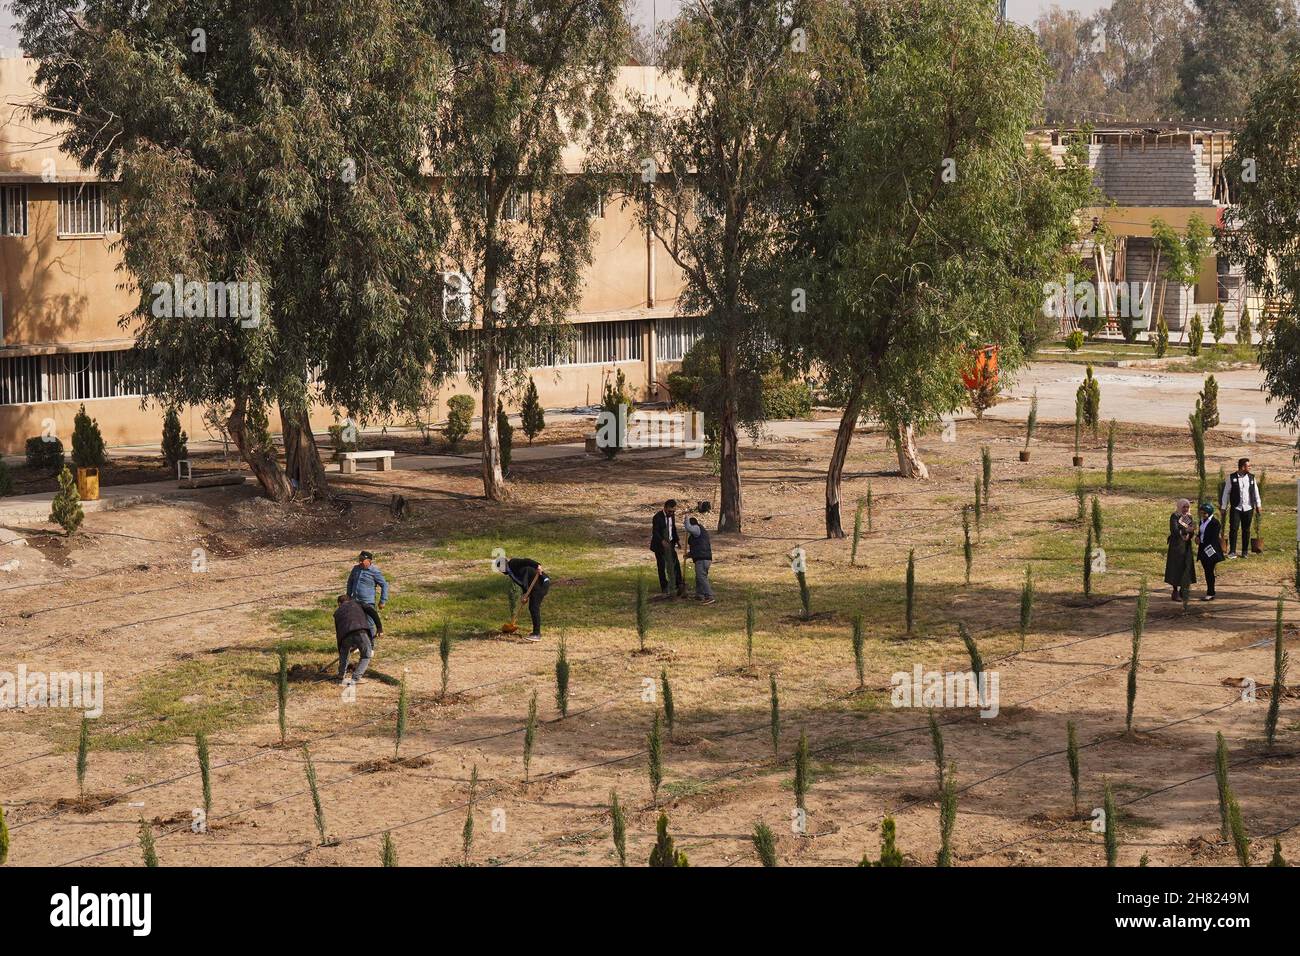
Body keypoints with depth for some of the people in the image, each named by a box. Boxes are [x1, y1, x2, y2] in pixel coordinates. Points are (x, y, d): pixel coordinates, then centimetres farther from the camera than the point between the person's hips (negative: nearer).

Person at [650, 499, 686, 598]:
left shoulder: (672, 515, 2)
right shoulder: (658, 517, -19)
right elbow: (655, 532, -25)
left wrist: (677, 540, 7)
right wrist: (662, 541, -39)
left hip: (670, 544, 6)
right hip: (659, 544, -6)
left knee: (675, 564, -2)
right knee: (662, 566, 0)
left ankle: (679, 584, -1)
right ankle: (664, 587, 9)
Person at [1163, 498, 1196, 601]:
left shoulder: (1189, 517, 9)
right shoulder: (1174, 516, -8)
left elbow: (1191, 531, 5)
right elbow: (1174, 530, -21)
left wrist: (1188, 535, -18)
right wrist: (1186, 530, -35)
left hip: (1186, 546, 6)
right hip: (1176, 546, -6)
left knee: (1186, 567, 6)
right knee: (1176, 567, -3)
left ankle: (1182, 591, 16)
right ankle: (1175, 591, 3)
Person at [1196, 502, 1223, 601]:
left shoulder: (1215, 523, -13)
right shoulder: (1202, 521, 12)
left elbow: (1214, 538, -16)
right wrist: (1198, 537, -2)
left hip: (1210, 550, -8)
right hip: (1203, 549, 8)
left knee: (1209, 571, -6)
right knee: (1207, 571, 11)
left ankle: (1210, 593, -2)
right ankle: (1210, 592, 17)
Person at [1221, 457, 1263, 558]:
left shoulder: (1251, 477, 7)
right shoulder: (1231, 478, -2)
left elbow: (1256, 492, 14)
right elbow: (1226, 492, 2)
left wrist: (1258, 505, 11)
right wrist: (1224, 507, 1)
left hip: (1248, 508, 3)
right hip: (1235, 508, -3)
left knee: (1246, 530, 7)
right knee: (1233, 529, -7)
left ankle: (1245, 551, 15)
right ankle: (1232, 552, -1)